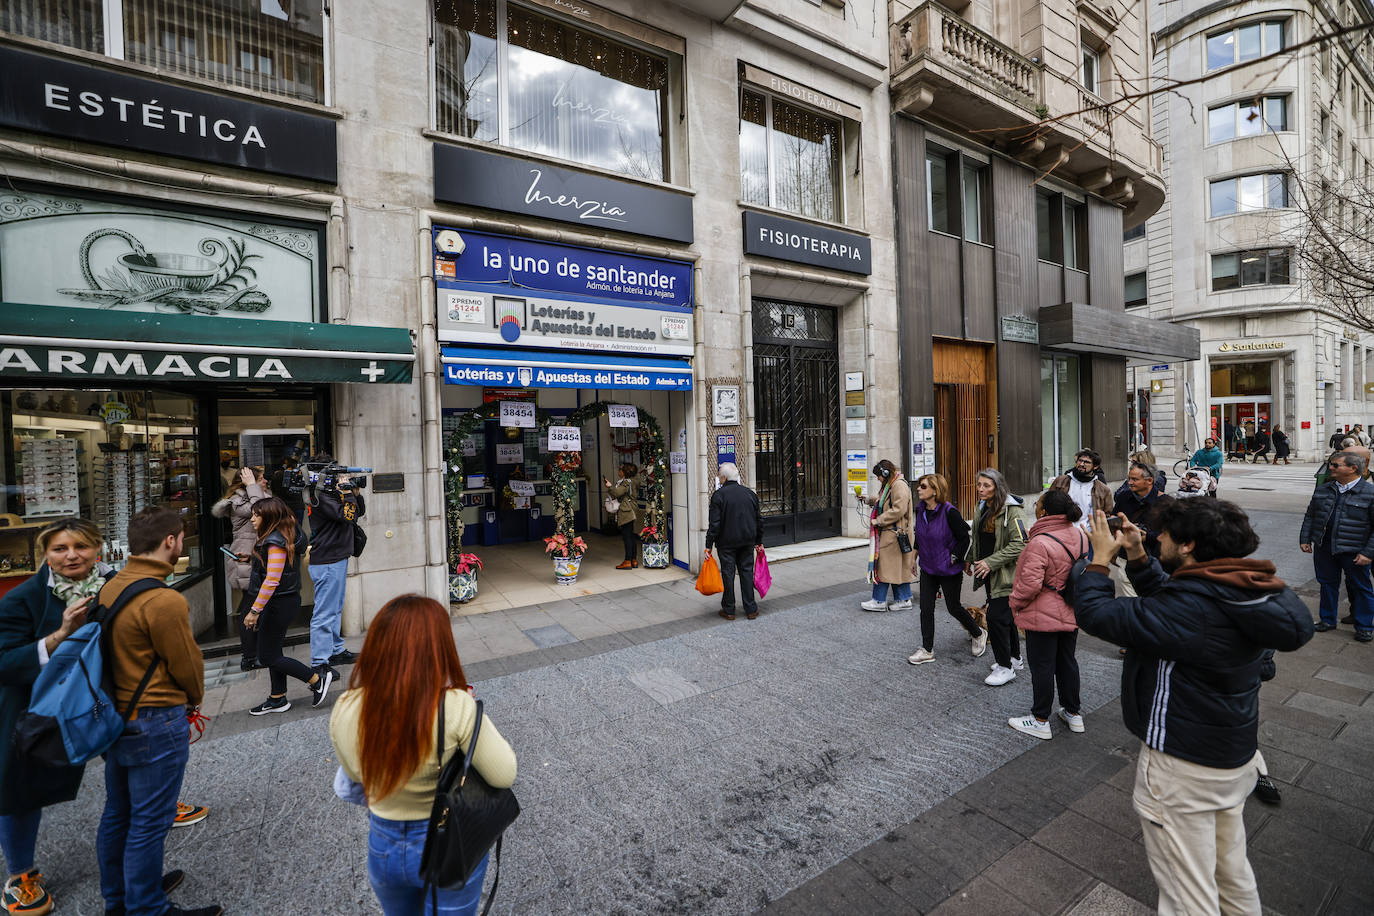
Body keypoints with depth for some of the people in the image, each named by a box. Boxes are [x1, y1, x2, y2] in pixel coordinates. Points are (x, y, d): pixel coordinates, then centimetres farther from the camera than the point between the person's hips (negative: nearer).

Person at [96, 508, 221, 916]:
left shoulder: (109, 588, 0)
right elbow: (187, 664, -15)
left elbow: (117, 651, 10)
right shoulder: (164, 601, -25)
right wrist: (194, 698, 6)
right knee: (149, 822, 6)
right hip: (156, 722, -9)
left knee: (116, 813, 22)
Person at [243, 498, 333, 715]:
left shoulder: (275, 541, -21)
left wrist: (255, 610, -22)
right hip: (284, 602, 10)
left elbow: (272, 580, -25)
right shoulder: (281, 536, 10)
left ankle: (317, 678, 6)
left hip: (278, 605, -10)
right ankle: (277, 699, 29)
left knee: (268, 657, 0)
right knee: (272, 652, 18)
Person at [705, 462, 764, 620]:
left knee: (728, 574, 4)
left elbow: (714, 523, -14)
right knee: (747, 572, 11)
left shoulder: (718, 495, -10)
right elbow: (759, 520, 10)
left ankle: (729, 610, 12)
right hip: (747, 542, 4)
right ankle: (751, 609, 16)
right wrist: (759, 541, 19)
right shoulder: (750, 493, 6)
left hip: (727, 542, -4)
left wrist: (709, 545, -8)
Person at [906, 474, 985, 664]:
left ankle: (978, 634, 38)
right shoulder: (920, 510, -1)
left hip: (949, 570, -5)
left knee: (953, 607, 9)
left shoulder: (949, 511, -20)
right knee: (926, 608, 5)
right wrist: (915, 555, 16)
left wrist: (955, 558, -10)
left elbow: (964, 537, -14)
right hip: (928, 569, 6)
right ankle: (927, 650, 16)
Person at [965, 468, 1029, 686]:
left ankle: (1005, 667, 6)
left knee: (996, 617, -8)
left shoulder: (1012, 510, -18)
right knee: (1005, 615, 19)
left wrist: (990, 562, -23)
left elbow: (1019, 545, -23)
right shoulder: (982, 508, 9)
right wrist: (970, 559, 16)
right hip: (989, 573, 8)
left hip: (1007, 574, -8)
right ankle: (1015, 658, 35)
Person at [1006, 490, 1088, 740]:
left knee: (1042, 667, 4)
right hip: (1071, 613, 8)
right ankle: (1073, 713, 35)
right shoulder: (1080, 536, 1)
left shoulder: (1040, 543, -26)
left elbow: (1030, 584, -27)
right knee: (1067, 661, 21)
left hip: (1043, 616, -8)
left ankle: (1040, 720, 16)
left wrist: (1015, 601, -10)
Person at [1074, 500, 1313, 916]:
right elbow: (1167, 596, 9)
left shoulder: (1192, 608, -31)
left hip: (1184, 765, -8)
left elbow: (1095, 614, -28)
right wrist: (1137, 556, -1)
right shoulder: (1244, 592, -5)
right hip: (1236, 755, 8)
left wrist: (1101, 558, -16)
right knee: (1231, 873, 29)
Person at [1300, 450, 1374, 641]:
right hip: (1324, 548, 4)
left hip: (1354, 552, -4)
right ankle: (1328, 619, 27)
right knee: (1328, 584, 14)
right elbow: (1310, 516, 12)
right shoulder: (1323, 490, 4)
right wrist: (1305, 539, 7)